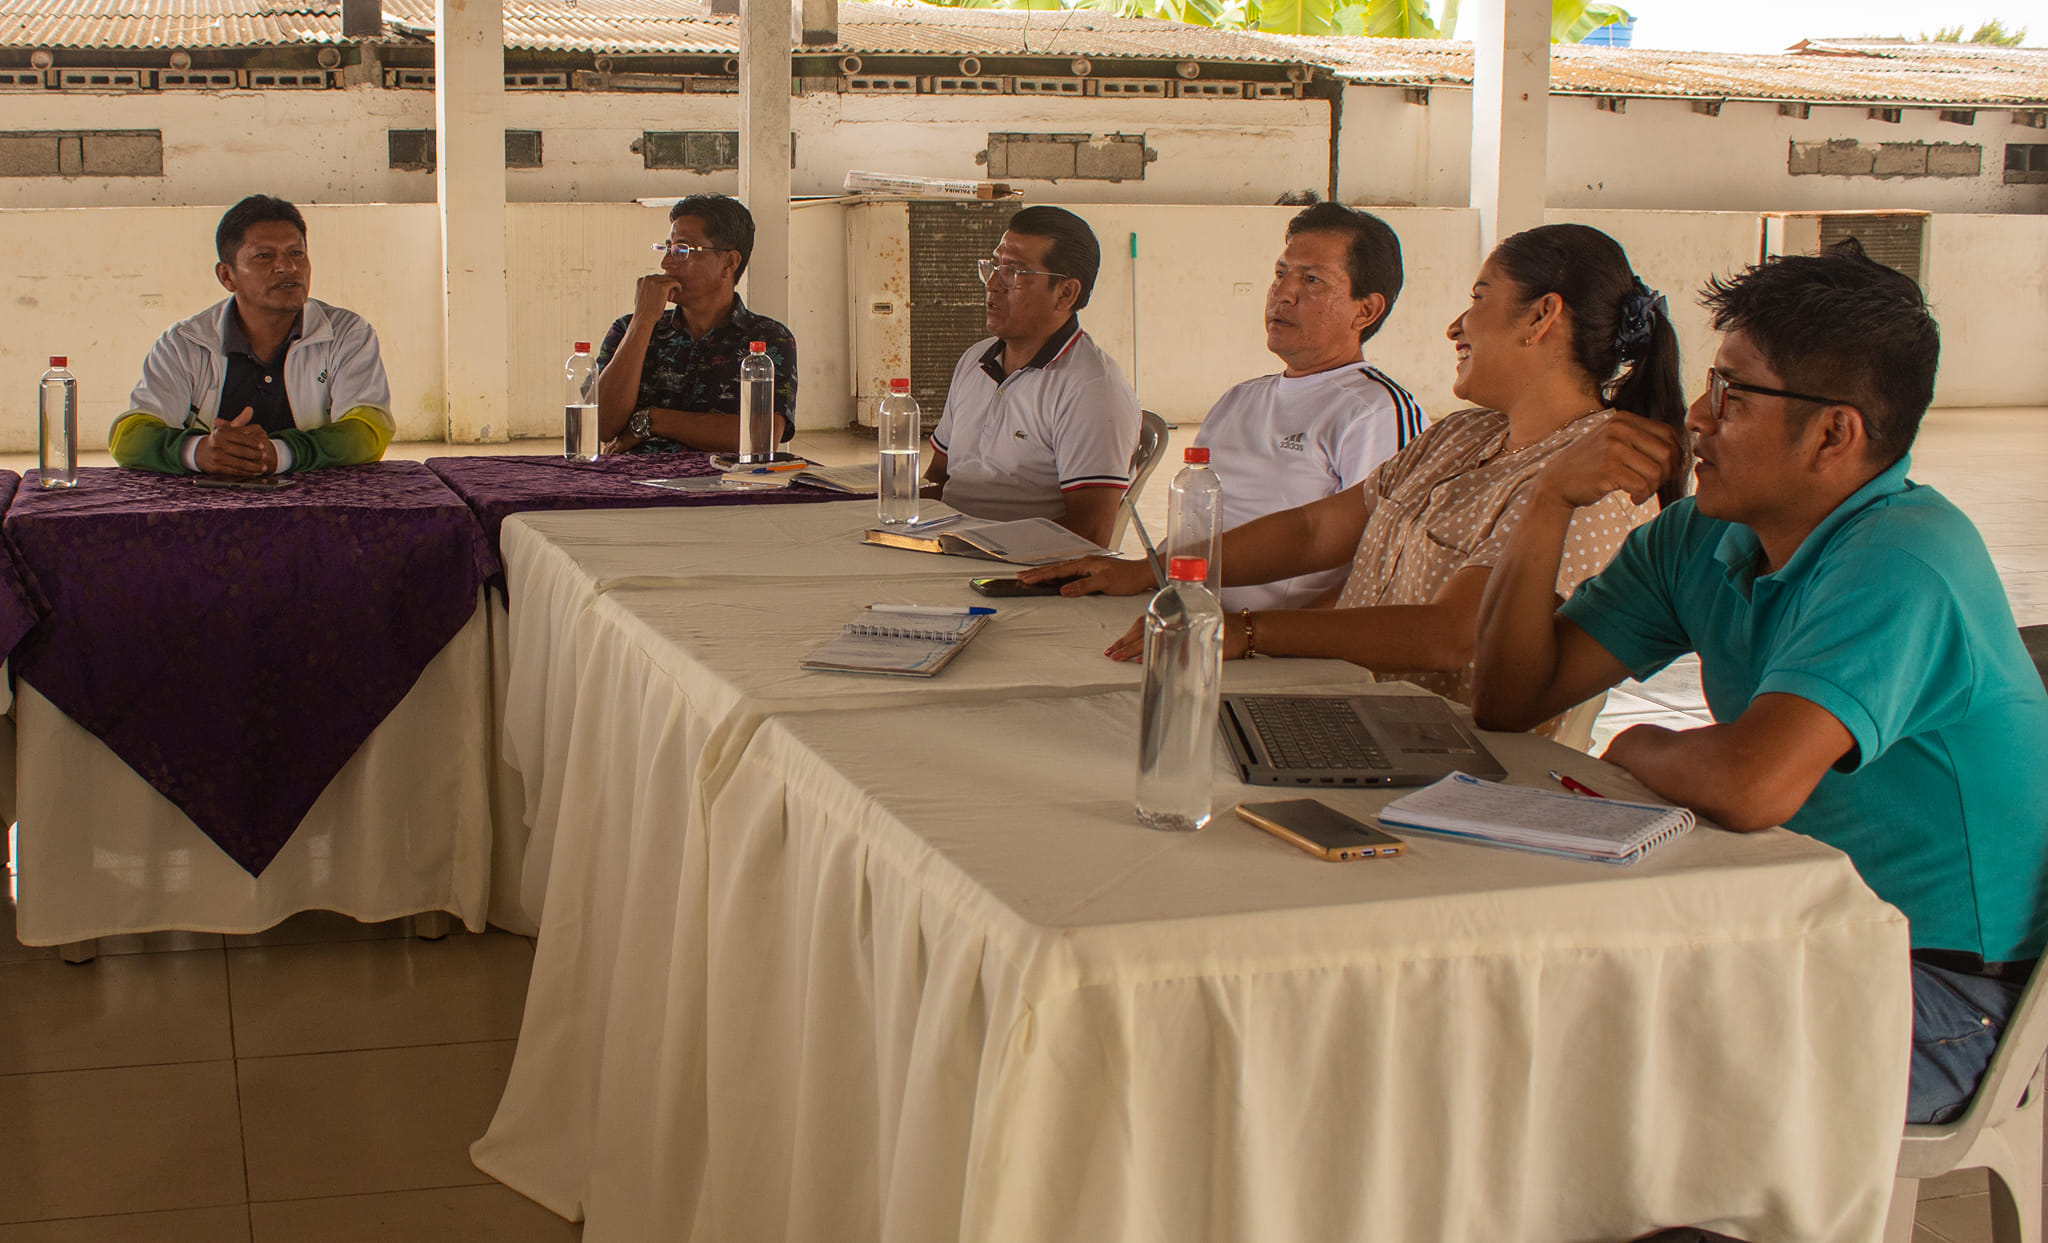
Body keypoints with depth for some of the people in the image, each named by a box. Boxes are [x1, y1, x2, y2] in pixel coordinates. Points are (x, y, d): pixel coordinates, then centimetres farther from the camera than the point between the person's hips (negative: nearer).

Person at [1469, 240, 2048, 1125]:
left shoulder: (1901, 559, -23)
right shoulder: (1703, 538, 3)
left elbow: (1751, 787, -37)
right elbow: (1509, 701, 3)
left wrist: (1641, 749, -13)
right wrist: (1552, 502, -8)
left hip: (1945, 996, -8)